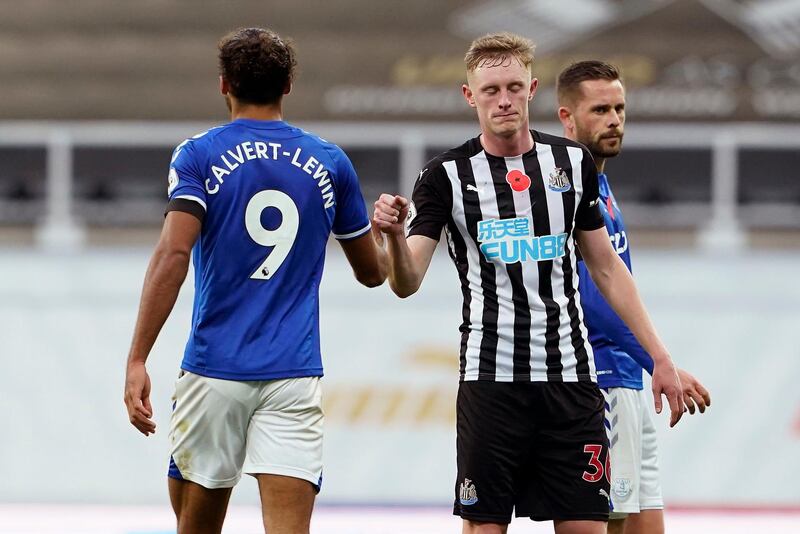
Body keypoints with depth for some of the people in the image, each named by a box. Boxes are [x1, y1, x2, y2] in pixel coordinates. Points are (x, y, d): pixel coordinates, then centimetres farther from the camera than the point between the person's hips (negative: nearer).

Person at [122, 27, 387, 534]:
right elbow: (372, 271, 18)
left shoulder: (199, 156, 0)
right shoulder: (330, 162, 8)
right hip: (295, 376, 1)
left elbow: (173, 255, -14)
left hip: (214, 373, -1)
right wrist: (385, 235, 41)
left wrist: (137, 360, -16)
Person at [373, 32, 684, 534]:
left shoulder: (573, 162, 6)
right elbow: (407, 282, -10)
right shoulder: (447, 175, -3)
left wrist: (660, 356, 11)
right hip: (491, 378, -2)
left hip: (571, 378, 2)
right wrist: (395, 234, -32)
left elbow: (607, 267, 14)